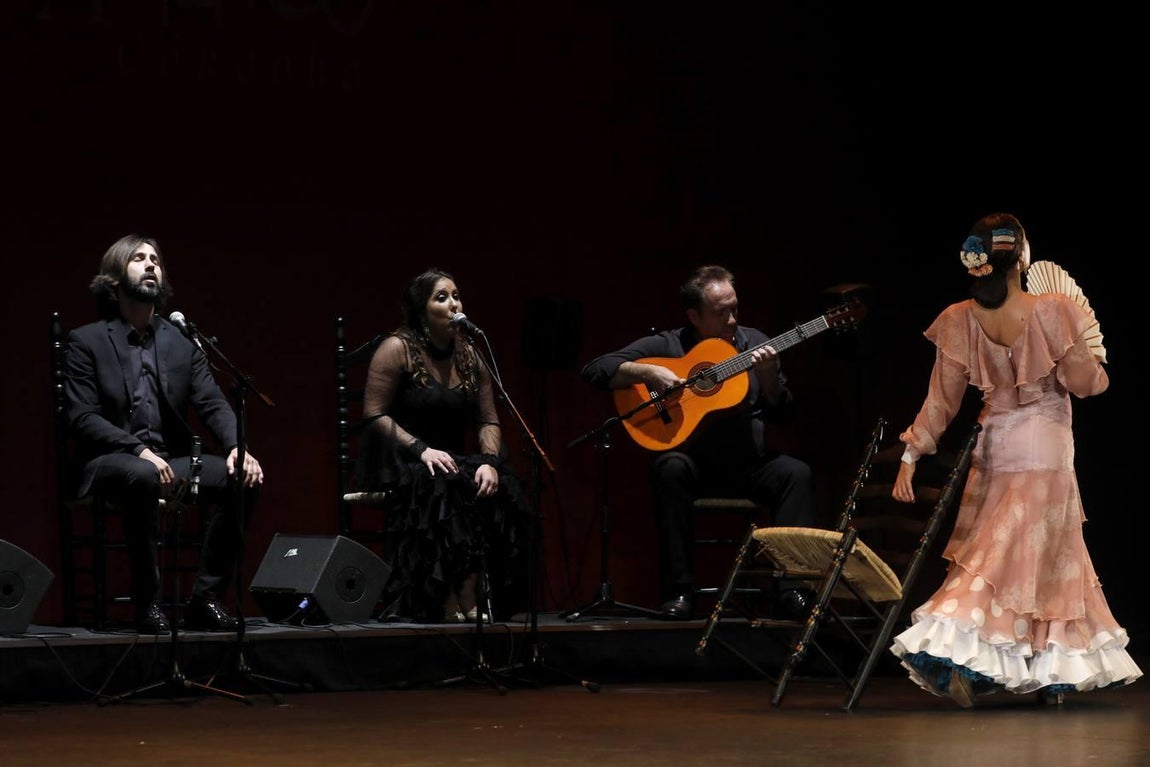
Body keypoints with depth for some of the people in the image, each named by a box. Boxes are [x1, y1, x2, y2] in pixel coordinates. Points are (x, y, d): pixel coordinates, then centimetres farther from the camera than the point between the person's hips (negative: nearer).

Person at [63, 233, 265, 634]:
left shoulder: (182, 342, 14)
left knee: (242, 478, -22)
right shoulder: (87, 341, 2)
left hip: (170, 461, 4)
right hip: (108, 463, -4)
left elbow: (213, 404, 5)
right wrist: (139, 451, -23)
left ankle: (206, 598, -17)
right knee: (143, 477, -39)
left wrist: (237, 447, -17)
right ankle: (147, 604, -28)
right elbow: (82, 417, -8)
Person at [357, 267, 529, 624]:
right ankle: (454, 599, -33)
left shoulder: (470, 357, 11)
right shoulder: (397, 349, -6)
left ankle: (469, 592, -25)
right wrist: (421, 449, -24)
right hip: (398, 461, -5)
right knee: (442, 488, -37)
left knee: (500, 488, -26)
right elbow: (374, 415, -12)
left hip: (454, 461, 5)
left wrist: (490, 461, -14)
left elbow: (489, 421, 7)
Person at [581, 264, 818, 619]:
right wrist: (648, 372, -22)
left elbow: (782, 415, 5)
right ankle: (678, 591, -30)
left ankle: (793, 586, -24)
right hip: (693, 459, -2)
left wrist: (767, 377, -14)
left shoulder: (754, 343, 7)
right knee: (670, 469, -35)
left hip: (747, 461, 3)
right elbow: (595, 370, -8)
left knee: (797, 473, -25)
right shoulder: (665, 345, -2)